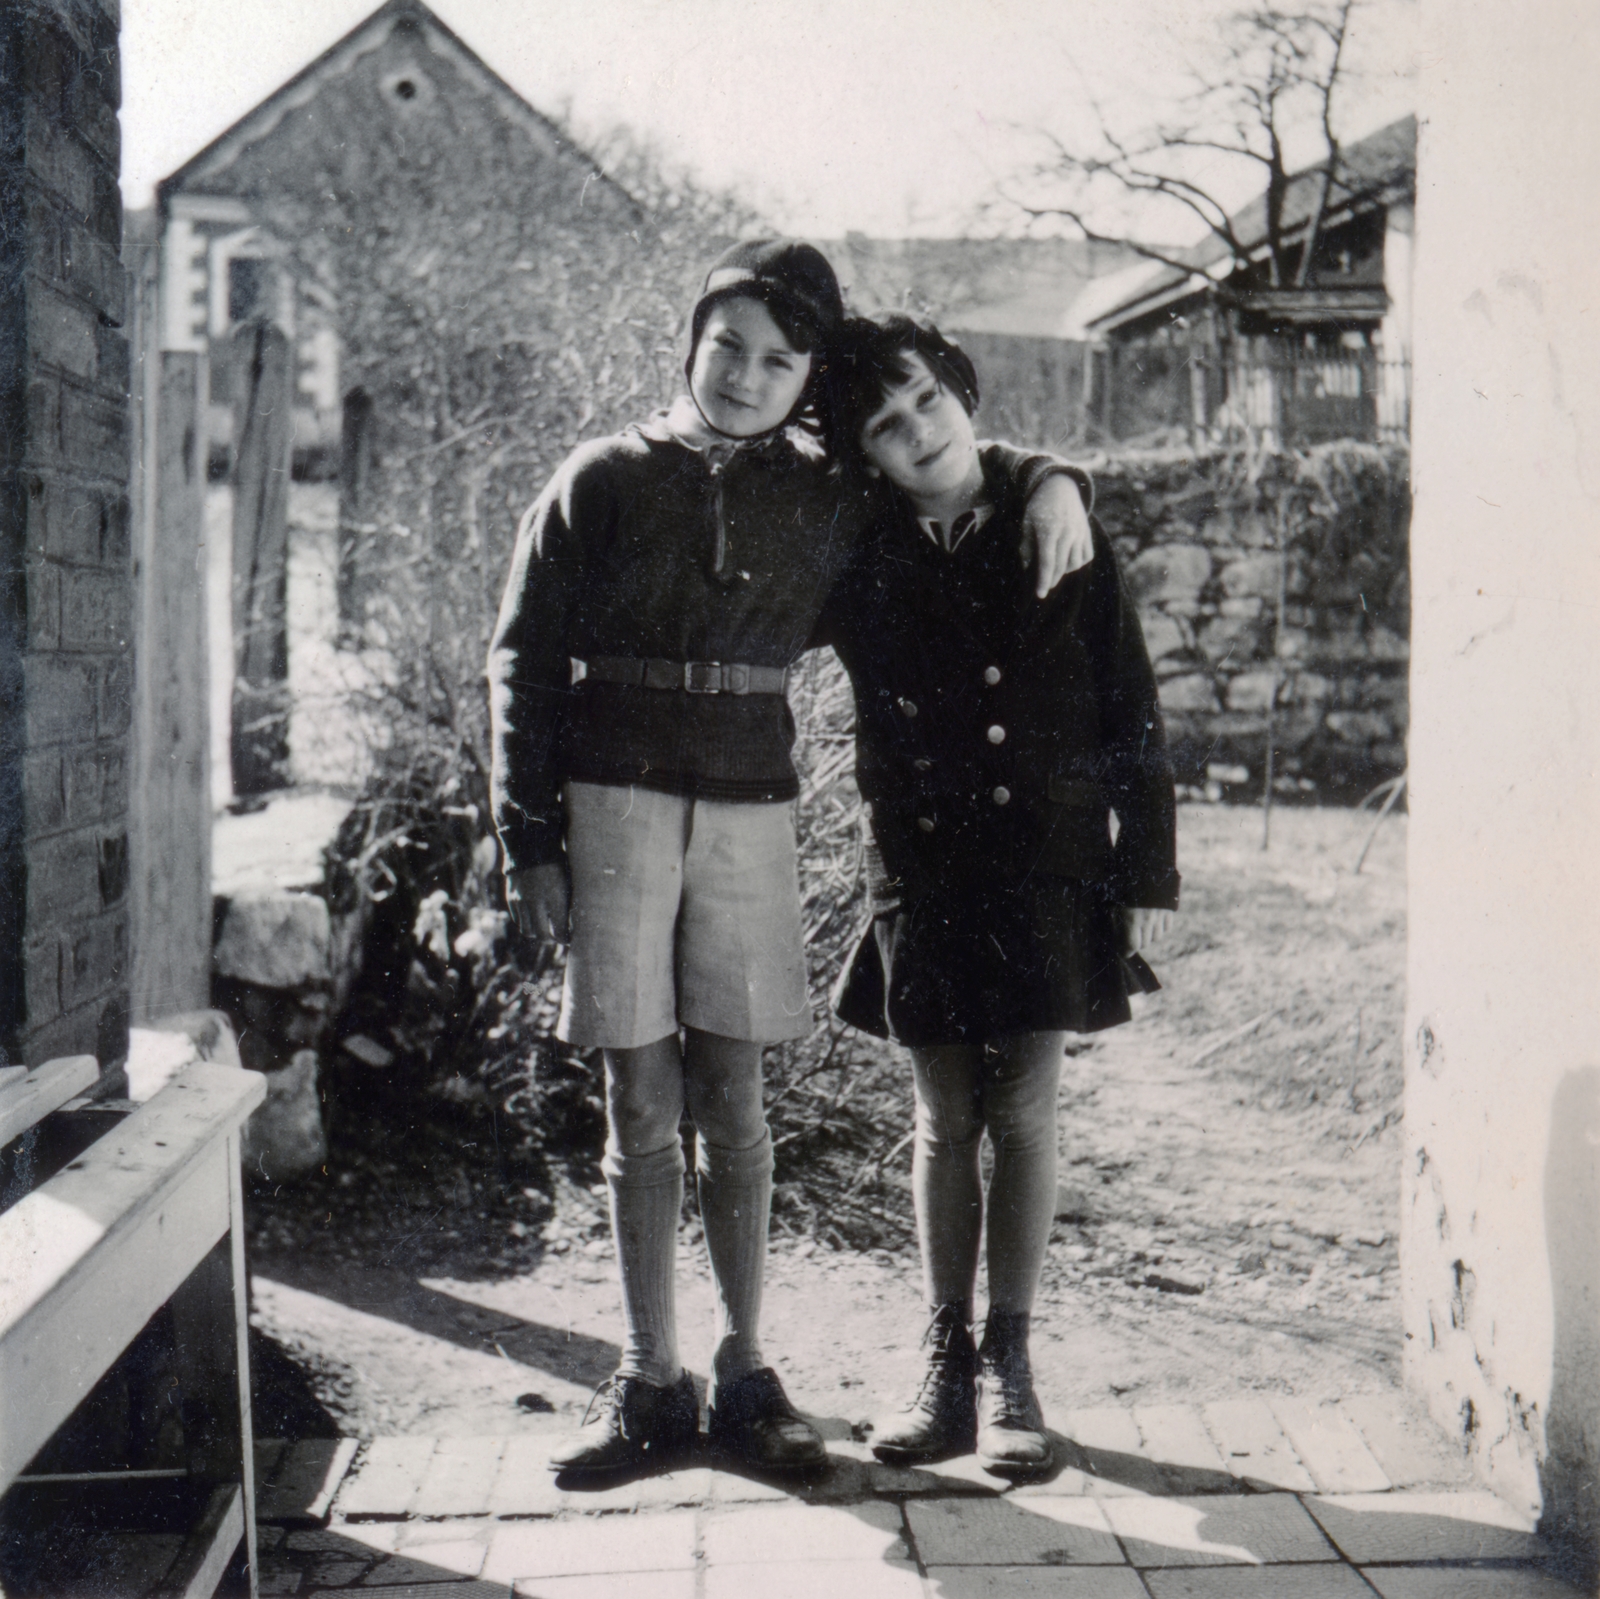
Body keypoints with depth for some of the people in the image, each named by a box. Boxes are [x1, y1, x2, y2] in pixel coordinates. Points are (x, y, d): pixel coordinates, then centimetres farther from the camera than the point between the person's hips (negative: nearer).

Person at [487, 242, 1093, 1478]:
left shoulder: (826, 498, 8)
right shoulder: (603, 482, 3)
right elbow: (523, 660, 4)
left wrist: (1049, 479, 2)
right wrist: (529, 840, -2)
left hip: (749, 810, 1)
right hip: (614, 804, -1)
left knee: (730, 1097, 4)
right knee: (641, 1100, 2)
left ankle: (745, 1374, 14)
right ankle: (651, 1381, 12)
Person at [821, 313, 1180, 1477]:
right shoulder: (861, 564, 0)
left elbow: (1132, 708, 1)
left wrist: (1149, 865, -1)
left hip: (1052, 868, -1)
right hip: (926, 877, 1)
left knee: (1026, 1111, 2)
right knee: (944, 1121, 7)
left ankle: (1010, 1365, 13)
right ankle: (948, 1363, 19)